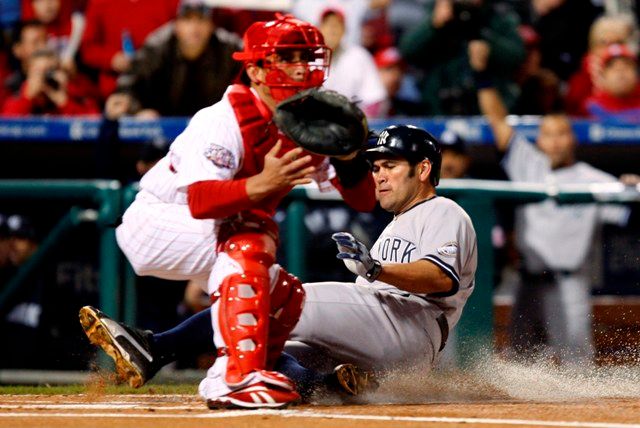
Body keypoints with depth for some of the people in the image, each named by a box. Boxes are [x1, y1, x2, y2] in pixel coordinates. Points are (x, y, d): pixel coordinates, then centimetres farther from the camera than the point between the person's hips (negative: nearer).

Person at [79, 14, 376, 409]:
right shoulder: (224, 121, -26)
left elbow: (365, 200, -8)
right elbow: (200, 201, -40)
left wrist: (347, 154, -29)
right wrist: (262, 184, -54)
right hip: (155, 220, -8)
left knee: (284, 297, -4)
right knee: (248, 245, -31)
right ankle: (237, 377, -36)